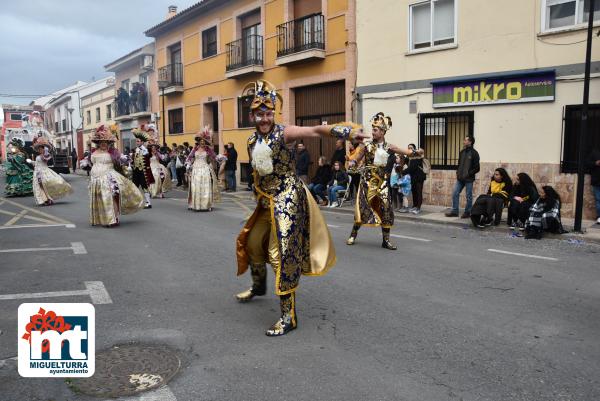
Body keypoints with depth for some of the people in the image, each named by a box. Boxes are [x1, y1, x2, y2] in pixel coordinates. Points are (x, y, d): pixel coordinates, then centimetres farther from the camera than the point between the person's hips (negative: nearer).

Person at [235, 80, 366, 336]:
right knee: (252, 241, 21)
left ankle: (289, 317, -2)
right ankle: (259, 286, 50)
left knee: (282, 255, -10)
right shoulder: (252, 142, 8)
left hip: (287, 200, -8)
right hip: (267, 201, 8)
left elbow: (316, 130, -26)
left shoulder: (284, 133, -13)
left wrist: (348, 131, -40)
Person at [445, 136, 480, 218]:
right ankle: (454, 211, 11)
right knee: (455, 194, 3)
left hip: (469, 179, -6)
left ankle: (467, 212, 14)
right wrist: (457, 172, 7)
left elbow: (476, 168, -9)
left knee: (469, 196, 3)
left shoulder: (474, 153, -8)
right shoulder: (462, 152, 11)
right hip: (460, 178, 6)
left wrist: (468, 174, -15)